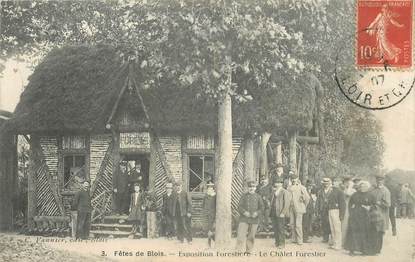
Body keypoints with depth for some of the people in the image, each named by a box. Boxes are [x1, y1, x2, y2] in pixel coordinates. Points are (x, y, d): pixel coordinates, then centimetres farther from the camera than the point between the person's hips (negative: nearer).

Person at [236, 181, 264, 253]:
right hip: (244, 219, -2)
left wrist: (257, 212, -10)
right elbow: (239, 206, 2)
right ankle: (241, 249, -10)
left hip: (254, 219, 2)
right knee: (241, 234, -11)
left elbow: (262, 207, 8)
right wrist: (244, 212, -16)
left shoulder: (258, 197, 8)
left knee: (251, 236, 7)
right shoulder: (244, 196, 4)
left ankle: (248, 250, 18)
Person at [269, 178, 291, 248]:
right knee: (275, 228, 7)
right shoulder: (274, 192, 17)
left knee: (281, 228, -4)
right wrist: (270, 212, 14)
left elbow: (287, 204, -10)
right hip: (273, 213, 7)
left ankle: (282, 243, 3)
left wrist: (283, 213, -15)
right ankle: (277, 242, 15)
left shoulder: (285, 192, -6)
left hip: (280, 214, -7)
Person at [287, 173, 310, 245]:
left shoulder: (301, 187, -7)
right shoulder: (289, 187, 8)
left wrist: (304, 206, 2)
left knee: (298, 225, -7)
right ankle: (294, 239, 15)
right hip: (291, 208, 5)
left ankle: (300, 240, 0)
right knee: (292, 224, 6)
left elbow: (307, 198, -7)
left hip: (298, 208, -5)